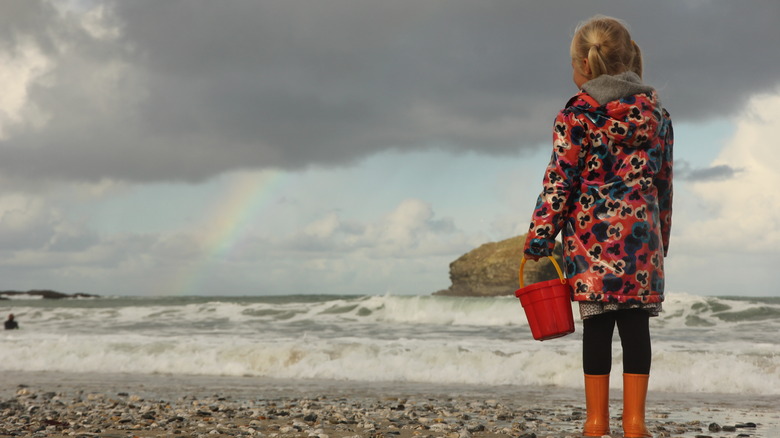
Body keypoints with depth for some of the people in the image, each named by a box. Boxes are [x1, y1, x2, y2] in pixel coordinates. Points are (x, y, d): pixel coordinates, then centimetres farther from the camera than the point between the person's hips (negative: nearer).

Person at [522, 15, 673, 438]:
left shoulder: (577, 114, -4)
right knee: (636, 325, 4)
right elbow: (664, 183, 14)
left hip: (592, 234, -3)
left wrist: (538, 239, 0)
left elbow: (559, 182, -5)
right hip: (643, 232, 3)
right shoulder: (656, 112, 10)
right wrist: (662, 237, 22)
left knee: (597, 326, 1)